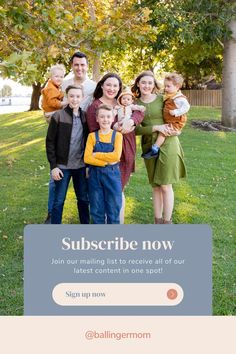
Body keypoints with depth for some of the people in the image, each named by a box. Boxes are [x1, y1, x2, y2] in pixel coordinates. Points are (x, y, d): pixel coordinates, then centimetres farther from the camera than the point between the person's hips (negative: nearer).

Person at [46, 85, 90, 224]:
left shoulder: (85, 116, 3)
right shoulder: (58, 116, -8)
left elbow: (89, 141, 9)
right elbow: (50, 142, -7)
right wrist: (53, 166, -11)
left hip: (81, 166, 3)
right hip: (63, 166, -3)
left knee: (84, 198, 13)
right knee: (59, 200, 5)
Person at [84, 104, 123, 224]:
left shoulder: (117, 135, -1)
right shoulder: (92, 136, 1)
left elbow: (116, 156, -15)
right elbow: (87, 158, -8)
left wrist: (96, 154, -12)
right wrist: (106, 162, -16)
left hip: (112, 174, -1)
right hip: (95, 174, 1)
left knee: (113, 209, 5)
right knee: (97, 209, 9)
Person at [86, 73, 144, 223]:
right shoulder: (94, 107, -6)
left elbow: (140, 112, -6)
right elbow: (94, 133, -12)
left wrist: (131, 121, -27)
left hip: (125, 154, 5)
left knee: (119, 190, 14)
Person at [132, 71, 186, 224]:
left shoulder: (163, 99, -1)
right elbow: (136, 129, -4)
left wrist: (175, 130, -13)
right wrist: (156, 128, -15)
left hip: (168, 144, -3)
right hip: (149, 146, 3)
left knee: (165, 185, -3)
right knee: (156, 186, 10)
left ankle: (167, 221, 9)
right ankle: (158, 221, 19)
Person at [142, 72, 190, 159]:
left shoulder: (179, 98, -18)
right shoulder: (168, 97, 11)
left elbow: (186, 106, -29)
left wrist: (176, 112, -32)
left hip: (176, 122, -11)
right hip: (169, 121, 11)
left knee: (162, 131, -20)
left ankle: (154, 150, -19)